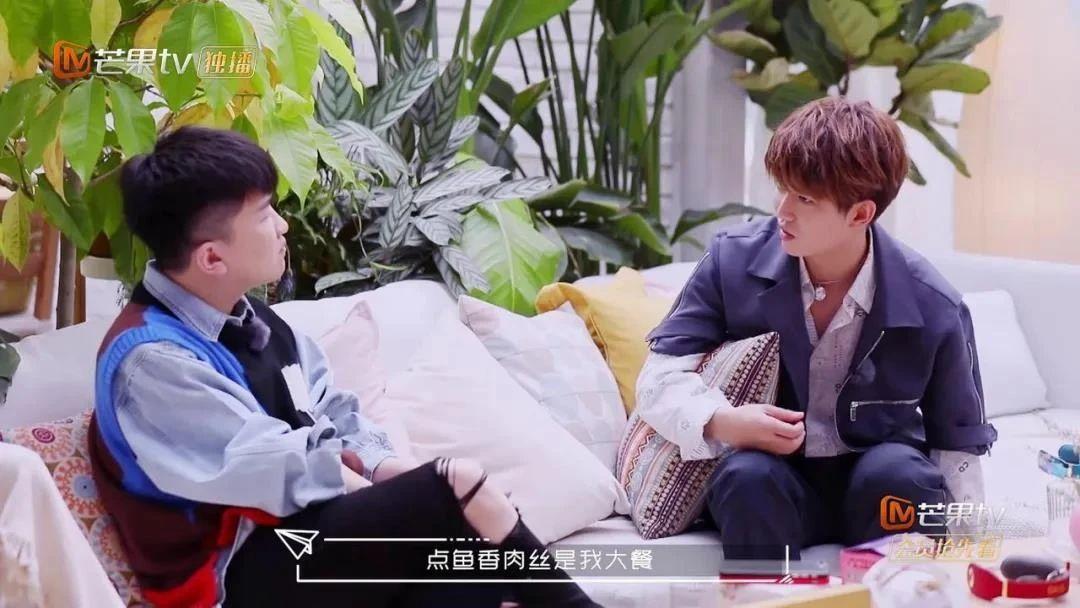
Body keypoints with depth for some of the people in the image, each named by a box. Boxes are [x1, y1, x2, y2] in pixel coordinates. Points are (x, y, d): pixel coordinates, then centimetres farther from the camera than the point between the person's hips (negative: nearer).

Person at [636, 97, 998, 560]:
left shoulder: (932, 310, -10)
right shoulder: (733, 261, -9)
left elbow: (958, 447, 0)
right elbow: (659, 378, -7)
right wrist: (720, 422, -29)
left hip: (880, 486, 0)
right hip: (768, 486, 0)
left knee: (899, 472, -34)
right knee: (749, 475, -34)